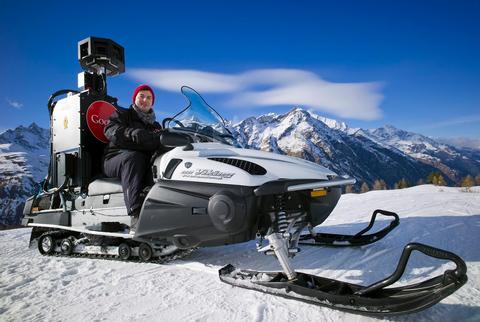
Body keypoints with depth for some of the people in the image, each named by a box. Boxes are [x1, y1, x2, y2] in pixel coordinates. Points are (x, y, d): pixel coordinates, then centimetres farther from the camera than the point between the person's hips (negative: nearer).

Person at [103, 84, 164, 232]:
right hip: (115, 159, -3)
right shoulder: (121, 114, 15)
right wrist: (134, 134, -27)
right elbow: (111, 131, -8)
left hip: (145, 164, 3)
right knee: (133, 157, -39)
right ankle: (136, 216, -52)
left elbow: (160, 144, 7)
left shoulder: (155, 125, 26)